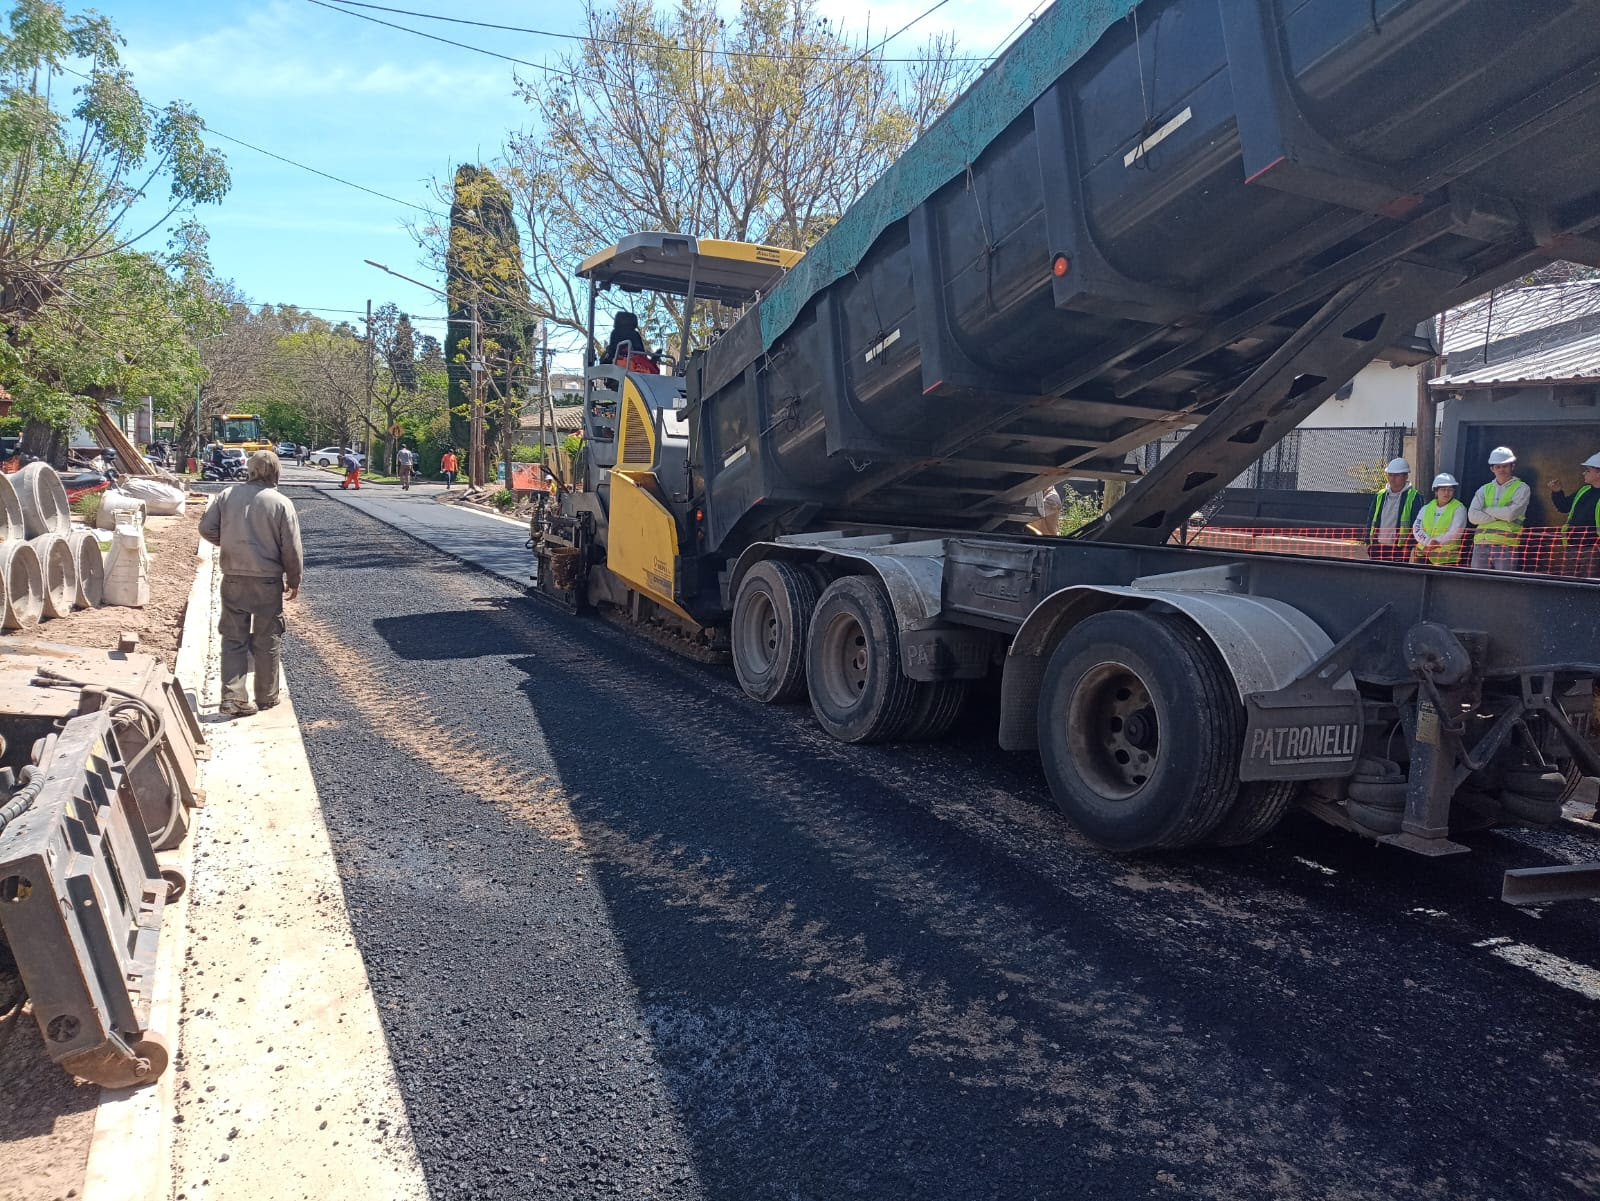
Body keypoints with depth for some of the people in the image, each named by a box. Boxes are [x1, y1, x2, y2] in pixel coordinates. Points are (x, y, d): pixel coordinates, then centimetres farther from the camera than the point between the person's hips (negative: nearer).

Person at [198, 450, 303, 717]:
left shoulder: (227, 495, -1)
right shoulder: (280, 503, -10)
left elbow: (206, 528, 0)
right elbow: (292, 548, -9)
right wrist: (294, 581, 4)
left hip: (233, 579, 2)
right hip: (267, 580, -2)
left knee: (234, 639, 9)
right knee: (267, 640, 10)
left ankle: (233, 697, 4)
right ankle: (266, 697, 20)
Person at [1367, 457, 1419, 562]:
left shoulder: (1413, 497, -1)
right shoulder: (1380, 495, 13)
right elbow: (1371, 521, 16)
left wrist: (1409, 546, -11)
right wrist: (1368, 542, 7)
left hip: (1398, 549, -5)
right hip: (1377, 546, 5)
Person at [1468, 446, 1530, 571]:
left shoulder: (1521, 488, 7)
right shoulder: (1484, 490, 17)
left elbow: (1511, 513, -10)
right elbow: (1472, 516, 3)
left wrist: (1487, 510, 2)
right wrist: (1500, 516, -5)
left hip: (1506, 546, -4)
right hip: (1481, 545, 4)